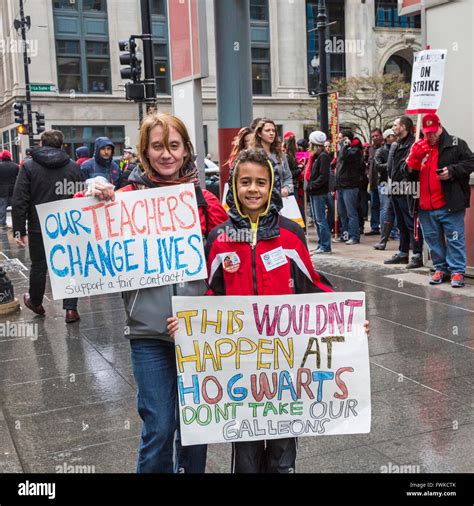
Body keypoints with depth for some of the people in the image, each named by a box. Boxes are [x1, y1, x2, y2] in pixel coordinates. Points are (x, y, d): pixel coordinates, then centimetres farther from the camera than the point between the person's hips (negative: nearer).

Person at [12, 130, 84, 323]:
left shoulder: (28, 166, -3)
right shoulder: (74, 167, 3)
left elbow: (19, 201, -9)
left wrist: (19, 230, -6)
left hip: (39, 227, -1)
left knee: (39, 265, 14)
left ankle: (35, 303, 34)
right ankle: (71, 308, 4)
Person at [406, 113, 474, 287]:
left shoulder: (455, 144, 0)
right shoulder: (419, 147, 15)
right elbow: (409, 172, 15)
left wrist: (452, 171, -17)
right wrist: (414, 158, -4)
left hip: (450, 204, -5)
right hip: (426, 207, 5)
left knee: (455, 239, -3)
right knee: (433, 239, 12)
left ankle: (457, 271, 3)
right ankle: (441, 268, 24)